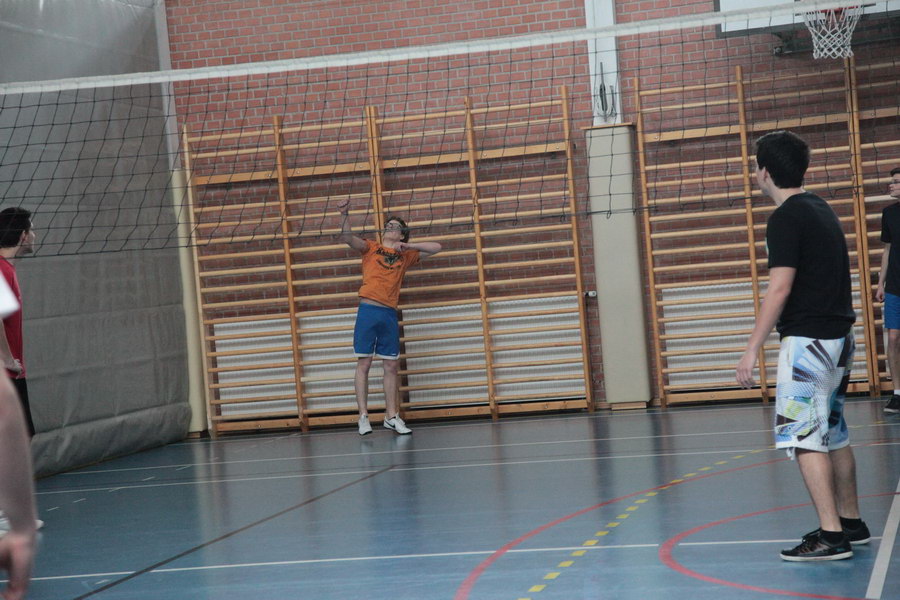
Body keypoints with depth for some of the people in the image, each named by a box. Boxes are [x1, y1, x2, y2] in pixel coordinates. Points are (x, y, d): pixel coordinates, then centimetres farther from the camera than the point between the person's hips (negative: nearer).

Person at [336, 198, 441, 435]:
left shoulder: (405, 256, 16)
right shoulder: (371, 248, 10)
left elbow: (436, 247, 16)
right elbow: (347, 238, -5)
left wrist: (409, 246, 2)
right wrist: (345, 214, -22)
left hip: (389, 314, 3)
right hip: (368, 311, -3)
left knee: (391, 366, 6)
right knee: (364, 363, -3)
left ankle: (391, 416, 15)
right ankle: (363, 416, -1)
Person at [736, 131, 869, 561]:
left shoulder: (786, 217, -13)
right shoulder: (820, 208, 15)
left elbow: (780, 288, -19)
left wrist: (752, 349, -17)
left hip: (808, 340, -10)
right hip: (839, 335, 10)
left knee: (803, 437, -8)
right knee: (833, 434, 16)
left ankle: (831, 535, -11)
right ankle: (851, 523, 23)